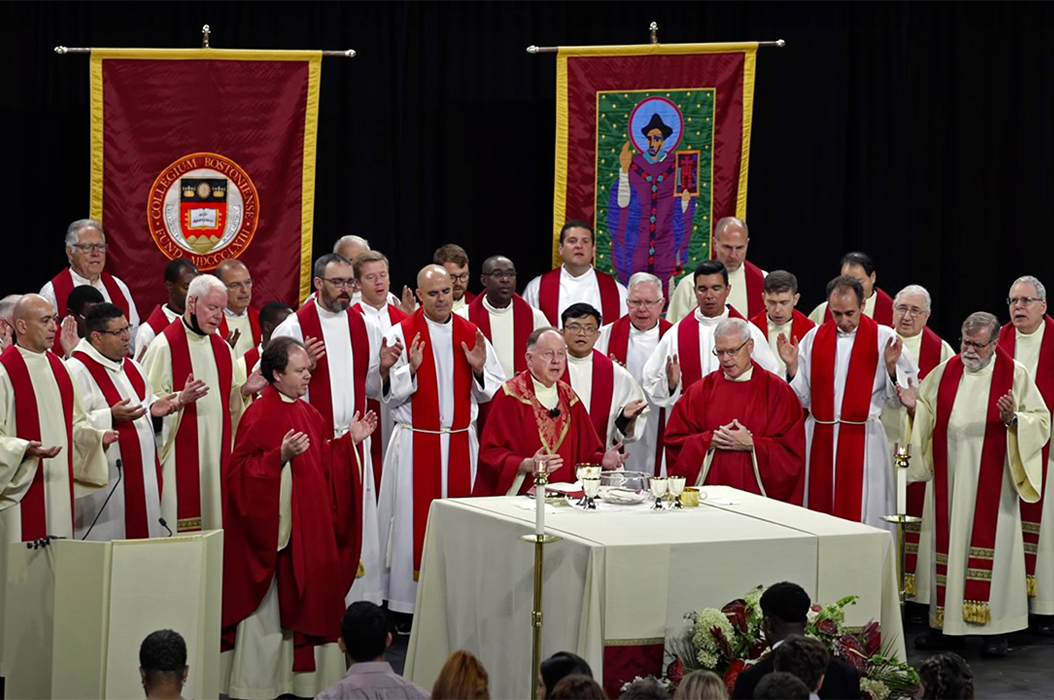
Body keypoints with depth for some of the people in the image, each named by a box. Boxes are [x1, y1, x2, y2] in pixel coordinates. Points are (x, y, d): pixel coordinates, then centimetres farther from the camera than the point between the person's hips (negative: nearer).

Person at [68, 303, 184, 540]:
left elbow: (146, 405, 25)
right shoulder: (78, 371, -13)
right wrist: (111, 416, -30)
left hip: (143, 474, 8)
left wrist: (155, 407, 3)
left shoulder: (131, 367, 15)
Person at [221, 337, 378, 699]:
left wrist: (350, 439, 8)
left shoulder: (309, 414, 12)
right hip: (276, 529, -8)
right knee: (271, 605, -2)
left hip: (311, 526, 8)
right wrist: (281, 456, -28)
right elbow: (240, 471, -18)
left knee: (307, 600, 11)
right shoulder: (260, 415, -13)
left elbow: (325, 464, 19)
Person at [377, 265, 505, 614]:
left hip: (461, 442, 3)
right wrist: (411, 368, -20)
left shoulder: (471, 334, 8)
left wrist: (479, 369, -9)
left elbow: (494, 392, 10)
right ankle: (408, 606, 3)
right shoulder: (400, 334, -1)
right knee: (415, 522, -2)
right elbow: (388, 394, -5)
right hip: (415, 444, -3)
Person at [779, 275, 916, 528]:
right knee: (818, 508, 3)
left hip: (864, 440, -3)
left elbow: (900, 397, -2)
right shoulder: (814, 337, 8)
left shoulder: (883, 338, 0)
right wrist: (792, 366, -5)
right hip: (819, 438, 3)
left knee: (859, 511, -4)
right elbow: (802, 397, 9)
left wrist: (891, 367, -18)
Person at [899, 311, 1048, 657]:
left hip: (991, 481, -4)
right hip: (950, 479, 4)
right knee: (947, 544, 5)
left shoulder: (1014, 374, -1)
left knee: (991, 545, -4)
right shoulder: (945, 372, 10)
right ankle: (944, 621, 11)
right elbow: (929, 419, 16)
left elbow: (1041, 420, -3)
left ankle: (995, 628, 0)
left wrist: (1013, 419, -21)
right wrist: (915, 406, -5)